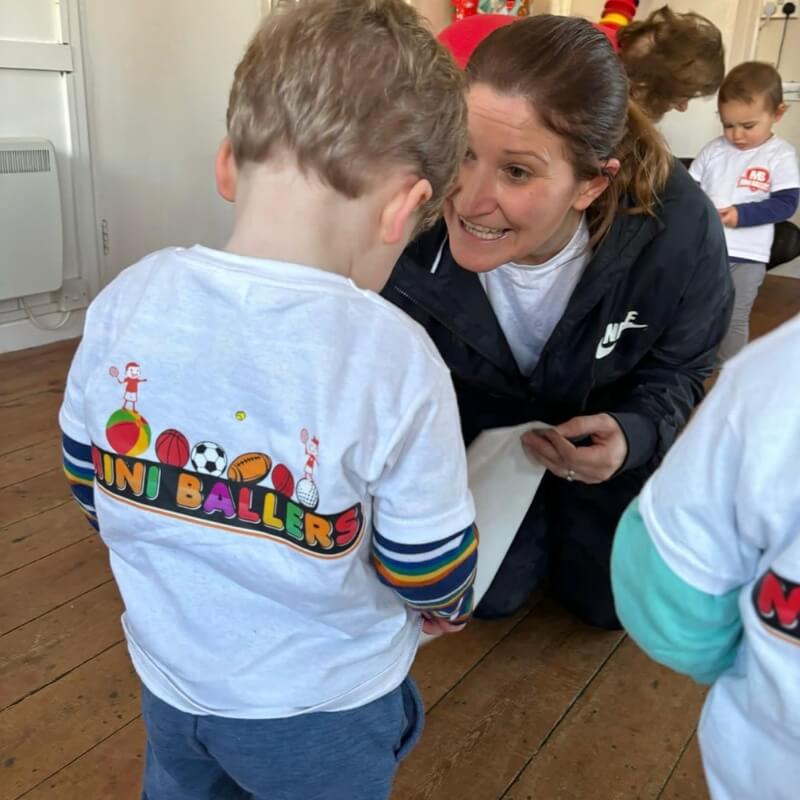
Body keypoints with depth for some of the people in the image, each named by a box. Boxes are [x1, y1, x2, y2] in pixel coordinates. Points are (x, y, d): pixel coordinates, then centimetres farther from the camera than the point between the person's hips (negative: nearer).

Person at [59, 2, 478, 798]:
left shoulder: (125, 301, -16)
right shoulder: (393, 357, -29)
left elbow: (90, 478, -1)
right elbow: (429, 571, -17)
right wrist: (450, 604, 8)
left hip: (170, 670, 4)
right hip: (324, 703, -3)